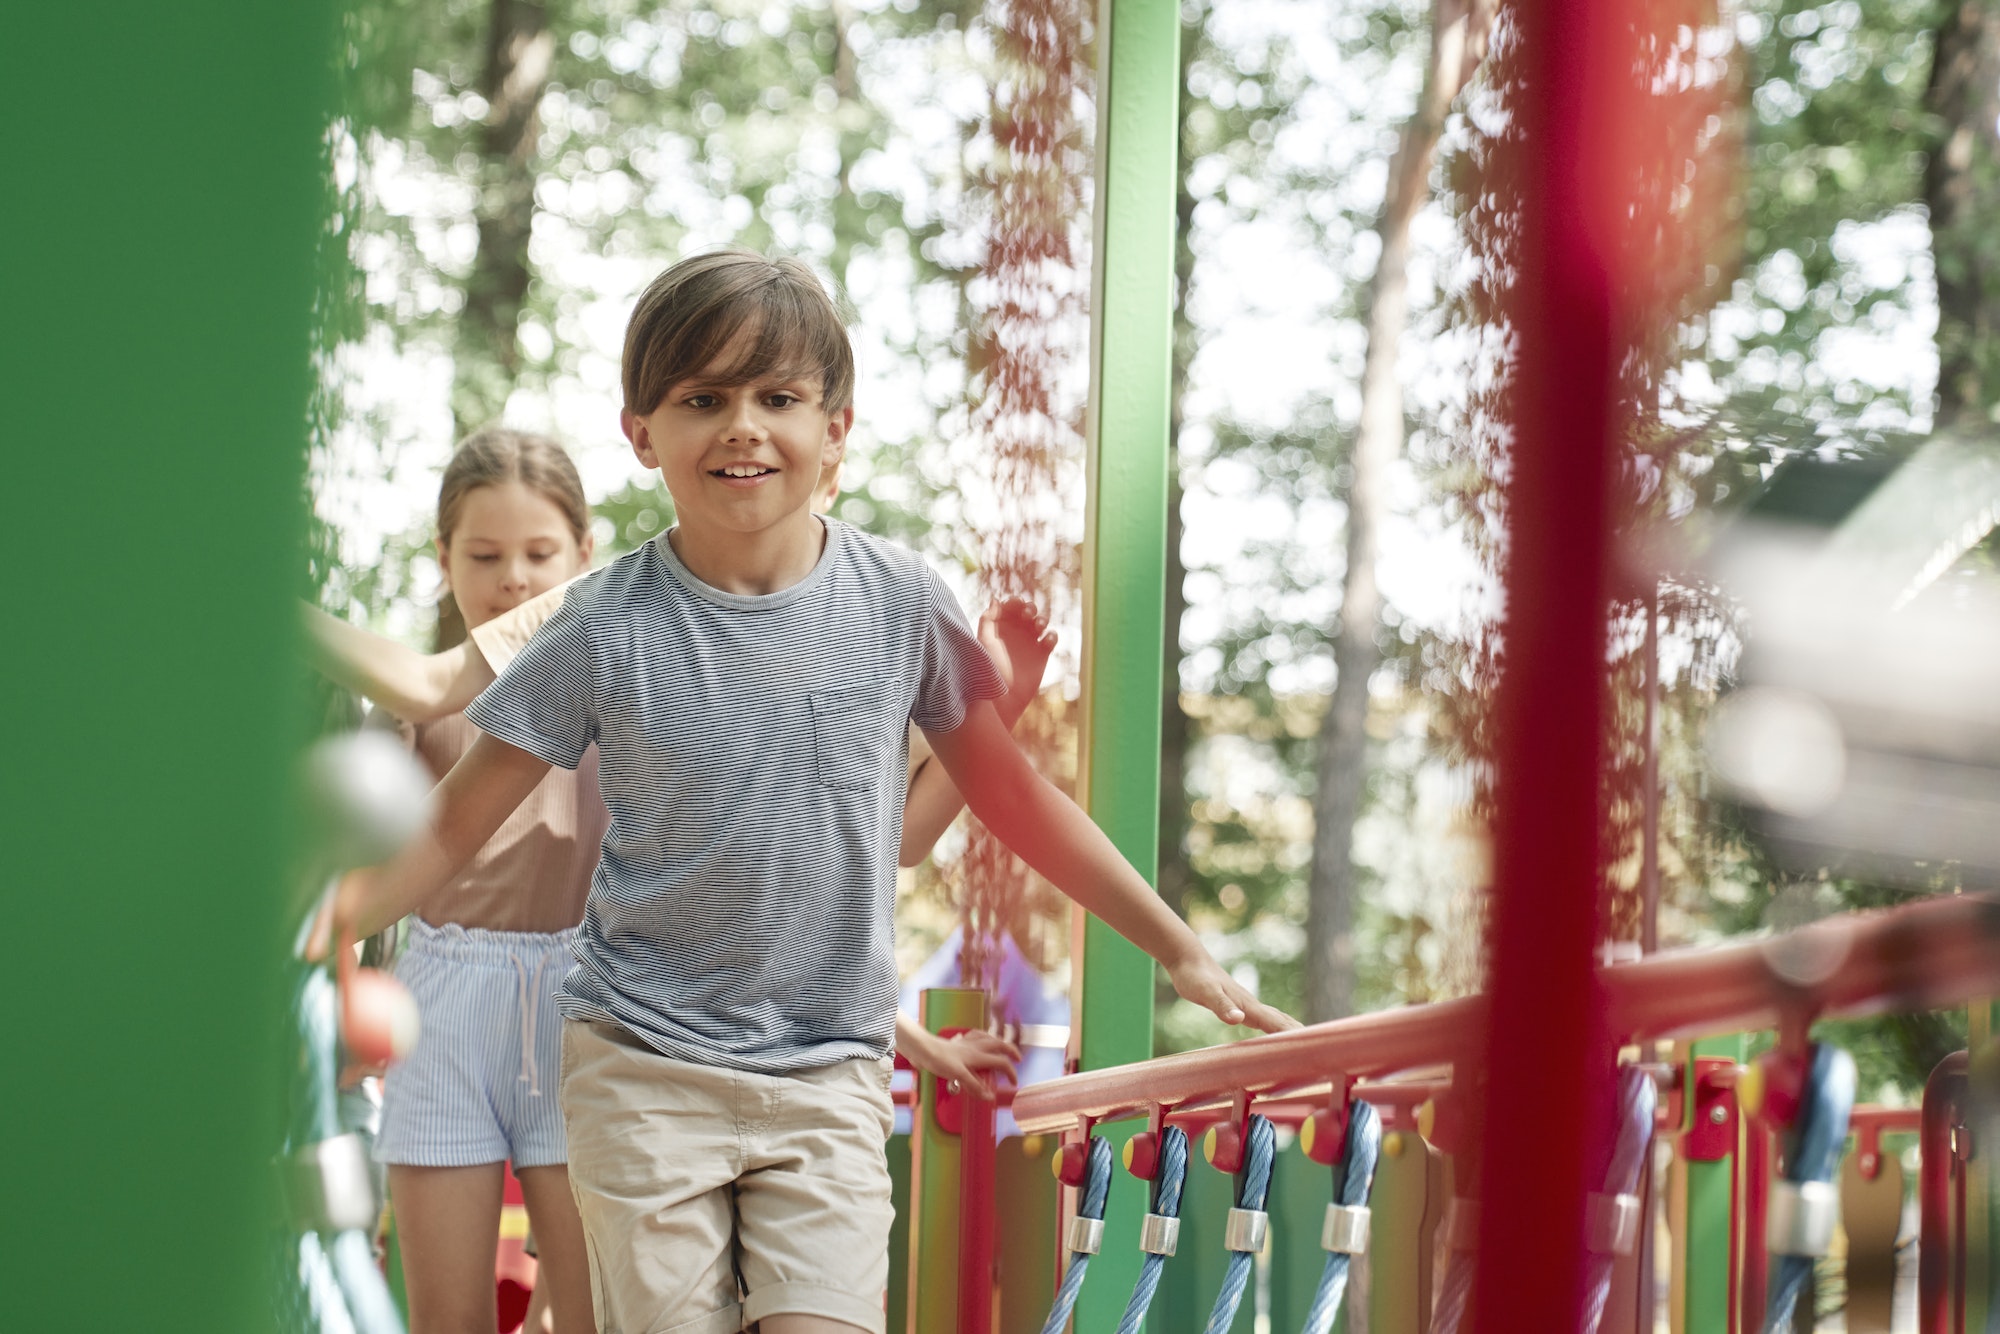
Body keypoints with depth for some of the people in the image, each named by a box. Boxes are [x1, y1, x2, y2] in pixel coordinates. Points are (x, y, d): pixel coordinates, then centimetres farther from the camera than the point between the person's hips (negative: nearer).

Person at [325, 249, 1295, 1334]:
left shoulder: (899, 604, -2)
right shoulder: (608, 629, -6)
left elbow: (1009, 796, 9)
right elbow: (451, 827, -2)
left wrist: (1182, 953, 12)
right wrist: (317, 924, -16)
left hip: (830, 1074, 1)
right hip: (645, 1068, -1)